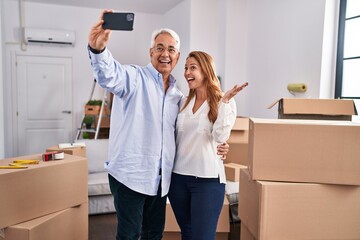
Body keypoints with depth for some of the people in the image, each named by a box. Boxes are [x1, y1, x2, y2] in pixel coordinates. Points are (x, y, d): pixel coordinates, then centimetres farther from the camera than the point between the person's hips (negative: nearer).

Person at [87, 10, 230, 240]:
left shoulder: (178, 95, 12)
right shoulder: (135, 77, -8)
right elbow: (109, 75, -30)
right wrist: (97, 49, -52)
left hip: (160, 178, 6)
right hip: (130, 174, -6)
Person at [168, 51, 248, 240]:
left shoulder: (223, 103, -4)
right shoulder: (184, 102, 10)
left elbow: (220, 137, -20)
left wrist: (225, 101, -21)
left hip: (207, 179, -5)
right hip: (178, 176, 5)